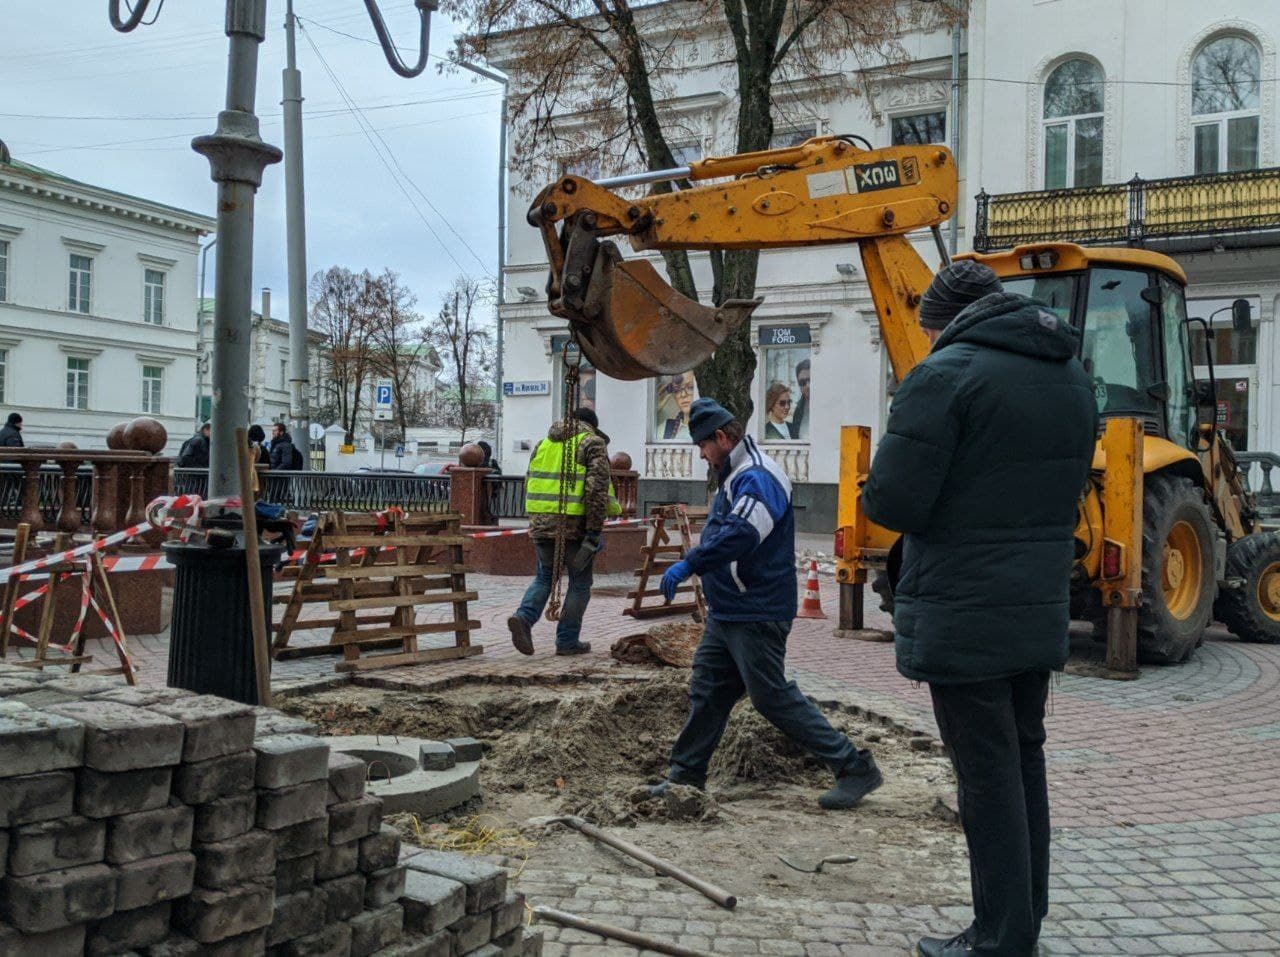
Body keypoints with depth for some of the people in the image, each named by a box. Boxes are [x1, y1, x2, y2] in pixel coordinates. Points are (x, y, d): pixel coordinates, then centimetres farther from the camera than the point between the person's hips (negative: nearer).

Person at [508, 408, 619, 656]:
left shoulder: (543, 443, 17)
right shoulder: (593, 444, -1)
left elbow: (530, 486, 20)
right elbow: (597, 488, -13)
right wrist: (594, 531, -14)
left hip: (540, 524, 5)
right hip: (575, 525, -5)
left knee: (544, 577, 19)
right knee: (579, 583, 10)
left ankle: (524, 617, -3)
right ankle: (567, 641, 13)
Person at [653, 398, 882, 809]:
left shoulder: (757, 478, -19)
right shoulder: (736, 476, 16)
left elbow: (740, 534, -34)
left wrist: (688, 564, -37)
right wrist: (693, 565, 22)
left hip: (755, 615, -10)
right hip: (726, 613, 10)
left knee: (772, 696, -6)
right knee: (707, 690, 14)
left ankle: (855, 768, 2)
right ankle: (686, 776, 24)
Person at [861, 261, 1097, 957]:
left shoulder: (946, 374, -14)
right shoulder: (1071, 377, 10)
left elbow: (892, 503, -19)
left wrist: (878, 487, 2)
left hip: (962, 617, -8)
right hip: (1040, 614, 8)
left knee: (988, 774, 1)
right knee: (1024, 760, 18)